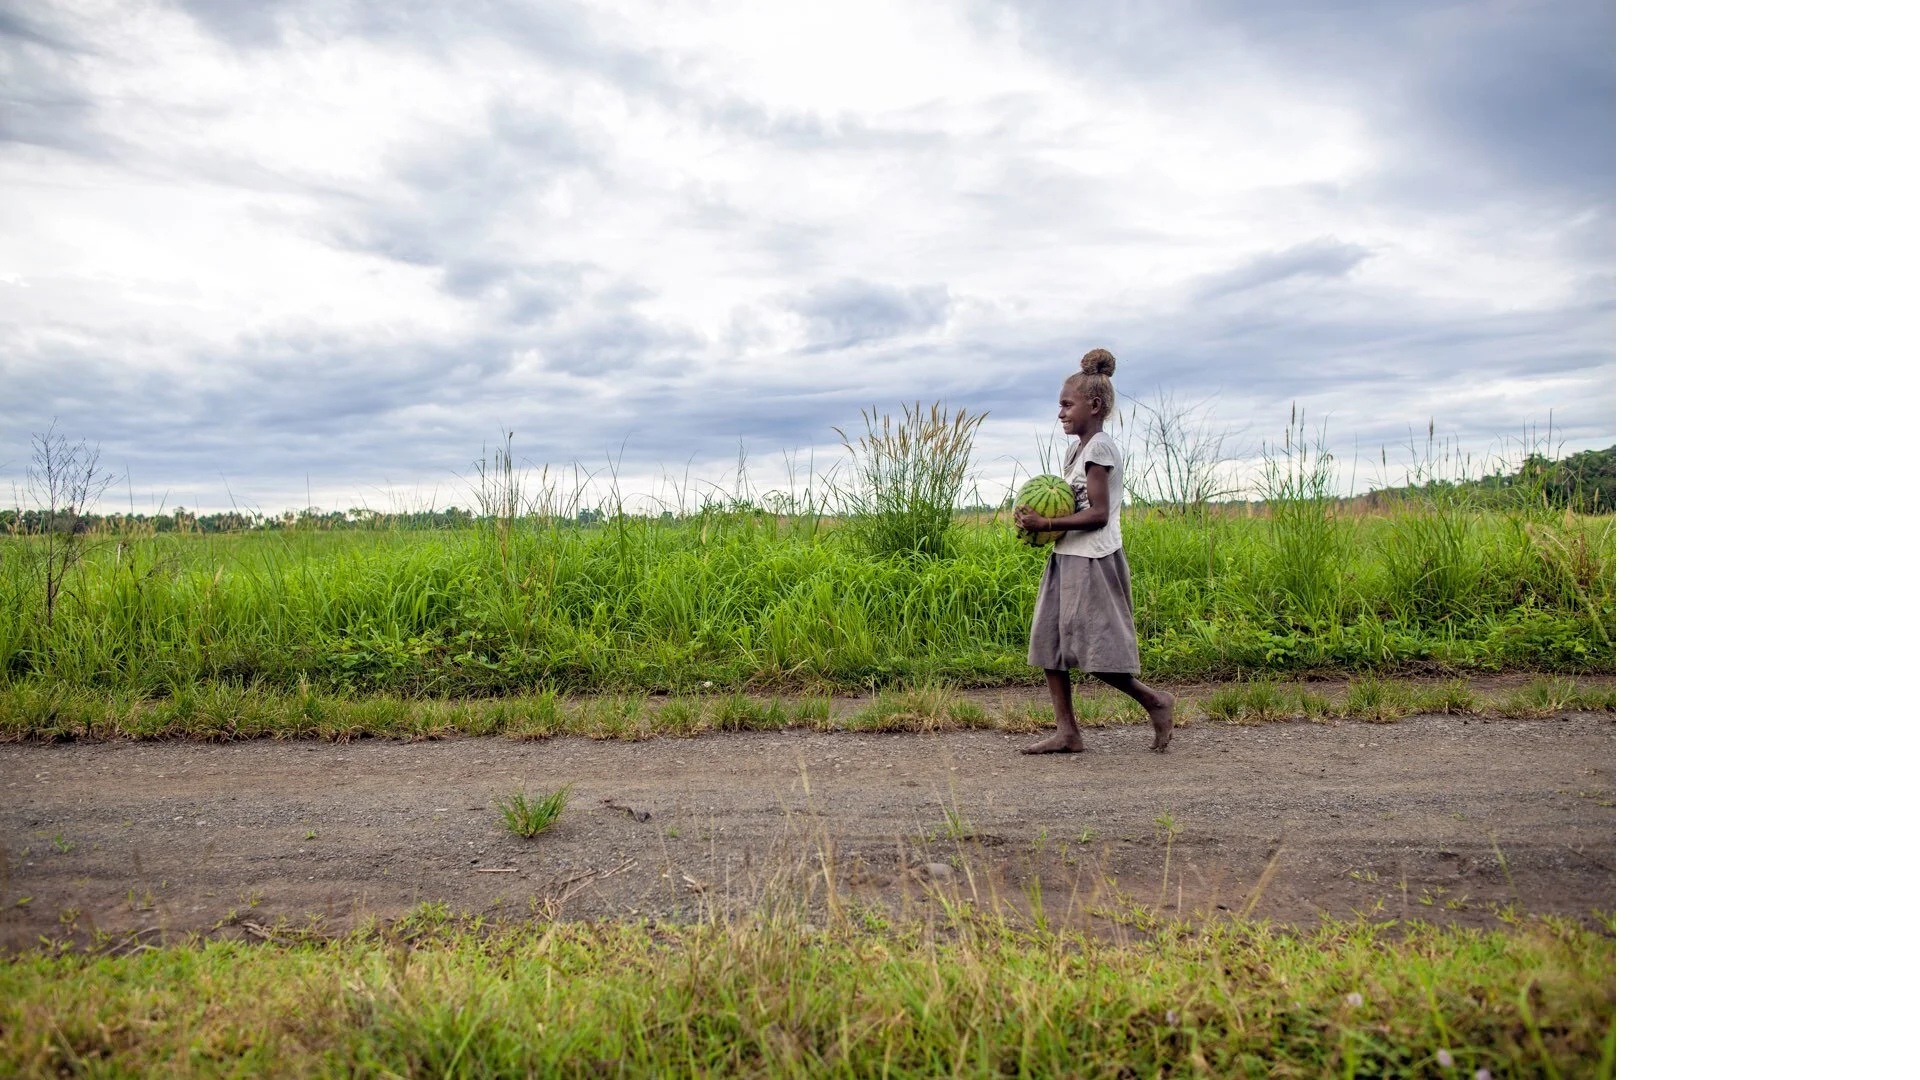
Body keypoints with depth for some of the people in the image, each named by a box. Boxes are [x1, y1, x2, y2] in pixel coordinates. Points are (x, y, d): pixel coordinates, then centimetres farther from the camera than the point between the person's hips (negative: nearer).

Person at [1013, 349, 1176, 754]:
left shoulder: (1099, 446, -12)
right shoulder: (1080, 449, 16)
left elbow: (1098, 513, -18)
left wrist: (1047, 524, -20)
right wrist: (1038, 519, 1)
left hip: (1092, 561, -10)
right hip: (1068, 558, 10)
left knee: (1095, 651, -6)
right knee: (1049, 644, 5)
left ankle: (1155, 700, 14)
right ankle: (1067, 732, 9)